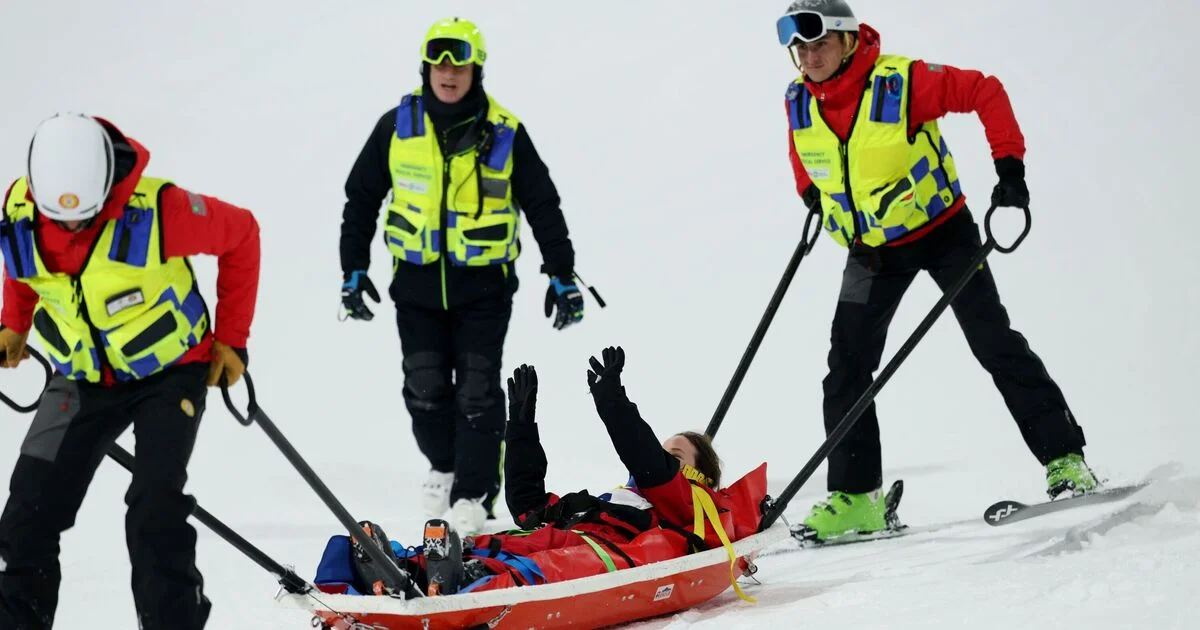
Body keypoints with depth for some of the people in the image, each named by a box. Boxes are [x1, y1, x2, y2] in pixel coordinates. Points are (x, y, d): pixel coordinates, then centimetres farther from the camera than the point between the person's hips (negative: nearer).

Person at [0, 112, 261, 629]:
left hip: (170, 371, -4)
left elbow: (241, 234, -10)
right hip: (81, 379, 4)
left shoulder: (157, 210, -28)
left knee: (155, 514, -17)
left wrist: (231, 337, -7)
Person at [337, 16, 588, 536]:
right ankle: (443, 466, 31)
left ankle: (474, 492, 8)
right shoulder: (397, 126, -2)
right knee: (426, 389, 6)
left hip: (484, 284, -2)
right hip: (417, 283, 2)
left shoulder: (504, 132, -6)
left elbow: (543, 206, 1)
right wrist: (353, 271, 5)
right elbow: (361, 199, 7)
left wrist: (563, 277, 1)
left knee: (477, 391, -2)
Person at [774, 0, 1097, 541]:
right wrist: (812, 194, 13)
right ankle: (855, 496, 3)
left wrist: (1009, 165, -24)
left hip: (939, 229, -5)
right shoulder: (798, 103, -10)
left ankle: (1065, 461, -1)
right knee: (847, 368, -2)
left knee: (995, 343, -8)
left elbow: (985, 92, -18)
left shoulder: (902, 82, -26)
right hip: (870, 250, 5)